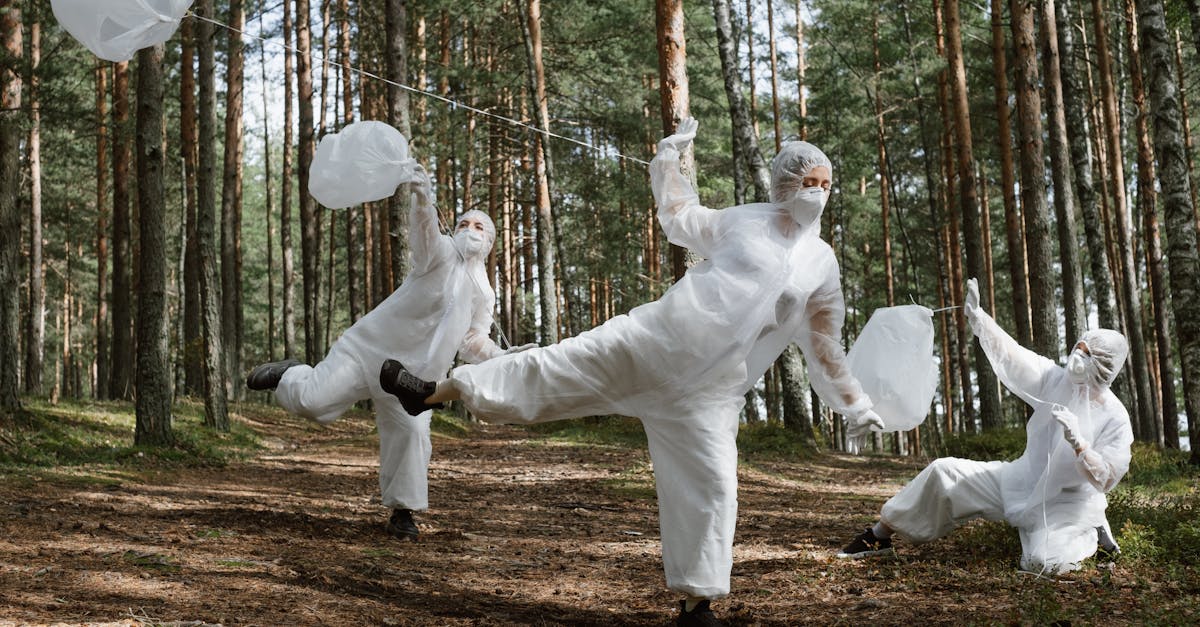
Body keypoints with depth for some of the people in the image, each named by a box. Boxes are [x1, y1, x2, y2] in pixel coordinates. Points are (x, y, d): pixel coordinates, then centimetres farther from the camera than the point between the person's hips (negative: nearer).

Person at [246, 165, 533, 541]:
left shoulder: (484, 295, 10)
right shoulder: (442, 254, -8)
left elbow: (471, 343, 16)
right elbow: (425, 233, -32)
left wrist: (502, 357, -5)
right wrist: (422, 198, -55)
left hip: (414, 375, 4)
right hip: (371, 348, -4)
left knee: (412, 435, -10)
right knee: (311, 400, -13)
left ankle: (402, 513, 11)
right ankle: (290, 375, 24)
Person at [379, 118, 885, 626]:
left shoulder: (822, 265, 7)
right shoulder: (745, 221, 8)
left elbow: (823, 347, 14)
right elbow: (678, 215, 23)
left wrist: (854, 404, 12)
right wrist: (670, 154, 20)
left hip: (710, 386, 0)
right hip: (657, 340, 0)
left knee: (711, 486, -5)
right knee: (567, 363, -7)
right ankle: (434, 392, -1)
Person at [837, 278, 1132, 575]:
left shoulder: (1115, 419, -18)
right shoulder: (1056, 381, -5)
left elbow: (1105, 479, -23)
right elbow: (1009, 355, -12)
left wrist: (1076, 441, -37)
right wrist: (977, 317, -25)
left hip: (1067, 504, -5)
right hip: (1022, 483, 5)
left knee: (1042, 563, -31)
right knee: (945, 473, -4)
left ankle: (1090, 534, 5)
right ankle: (878, 537, 7)